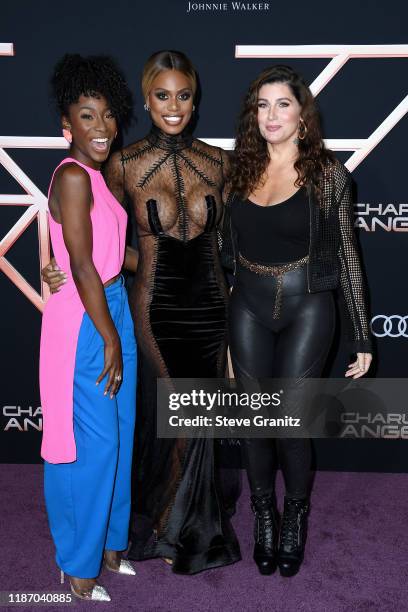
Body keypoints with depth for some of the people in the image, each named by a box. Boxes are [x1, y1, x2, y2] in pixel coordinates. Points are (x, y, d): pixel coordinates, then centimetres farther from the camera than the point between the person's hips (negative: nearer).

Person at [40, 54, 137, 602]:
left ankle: (109, 542, 37)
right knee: (94, 442, 2)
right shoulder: (73, 176, -17)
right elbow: (81, 266, -19)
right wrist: (110, 340, -15)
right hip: (84, 321, -9)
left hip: (112, 308, 9)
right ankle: (79, 567, 23)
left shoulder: (96, 174, 11)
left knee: (119, 434, 17)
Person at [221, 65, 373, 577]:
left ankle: (295, 516, 28)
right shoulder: (241, 169, 3)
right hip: (248, 308, 3)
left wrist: (361, 338, -4)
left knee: (291, 420, 0)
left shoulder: (326, 173, -6)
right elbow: (227, 248, 10)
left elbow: (346, 255, -3)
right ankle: (264, 516, 31)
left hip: (306, 308, -3)